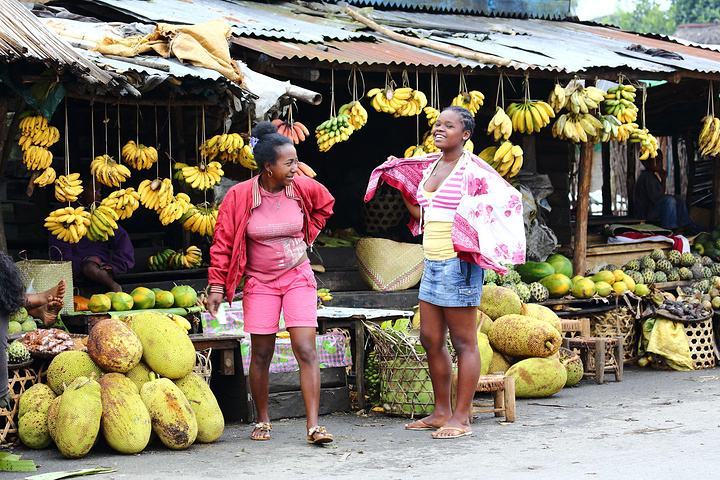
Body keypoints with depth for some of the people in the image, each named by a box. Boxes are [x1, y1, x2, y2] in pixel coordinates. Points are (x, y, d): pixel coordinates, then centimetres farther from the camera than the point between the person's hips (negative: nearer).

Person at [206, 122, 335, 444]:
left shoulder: (302, 187, -6)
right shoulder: (240, 195, -12)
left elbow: (325, 204, 18)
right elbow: (223, 242, -5)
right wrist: (217, 285, -8)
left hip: (298, 277, 1)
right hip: (260, 282, -1)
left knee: (306, 351, -10)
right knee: (261, 355, 4)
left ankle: (313, 426, -13)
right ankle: (262, 421, 22)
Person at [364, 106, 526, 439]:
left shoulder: (472, 169, -9)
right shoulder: (430, 165, 14)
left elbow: (508, 199, -11)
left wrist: (472, 227, -20)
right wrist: (399, 183, 15)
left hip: (458, 262, -9)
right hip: (432, 262, 9)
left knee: (463, 342, -2)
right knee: (430, 339, 12)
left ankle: (461, 418, 2)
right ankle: (441, 412, 22)